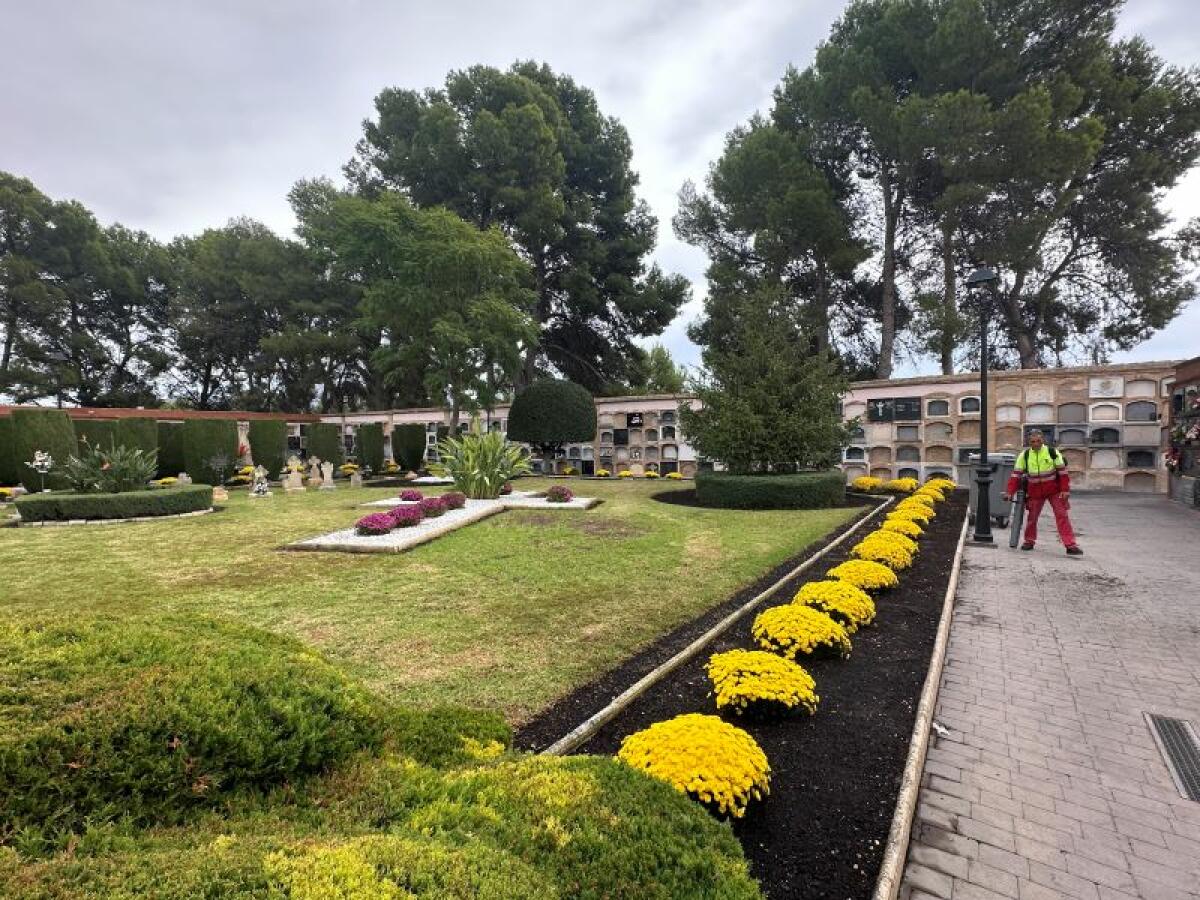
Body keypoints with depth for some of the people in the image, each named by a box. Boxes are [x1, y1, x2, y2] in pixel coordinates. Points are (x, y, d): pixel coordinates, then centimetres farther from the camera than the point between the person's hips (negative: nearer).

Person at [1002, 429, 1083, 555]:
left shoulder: (1052, 452, -9)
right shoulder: (1024, 455, -5)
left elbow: (1062, 471, -5)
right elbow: (1016, 474, -3)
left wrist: (1065, 490, -9)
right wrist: (1009, 492, -9)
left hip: (1054, 490, -1)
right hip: (1035, 492, 2)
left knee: (1062, 515, -5)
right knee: (1031, 517, 9)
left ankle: (1070, 545, -4)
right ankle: (1029, 541, 28)